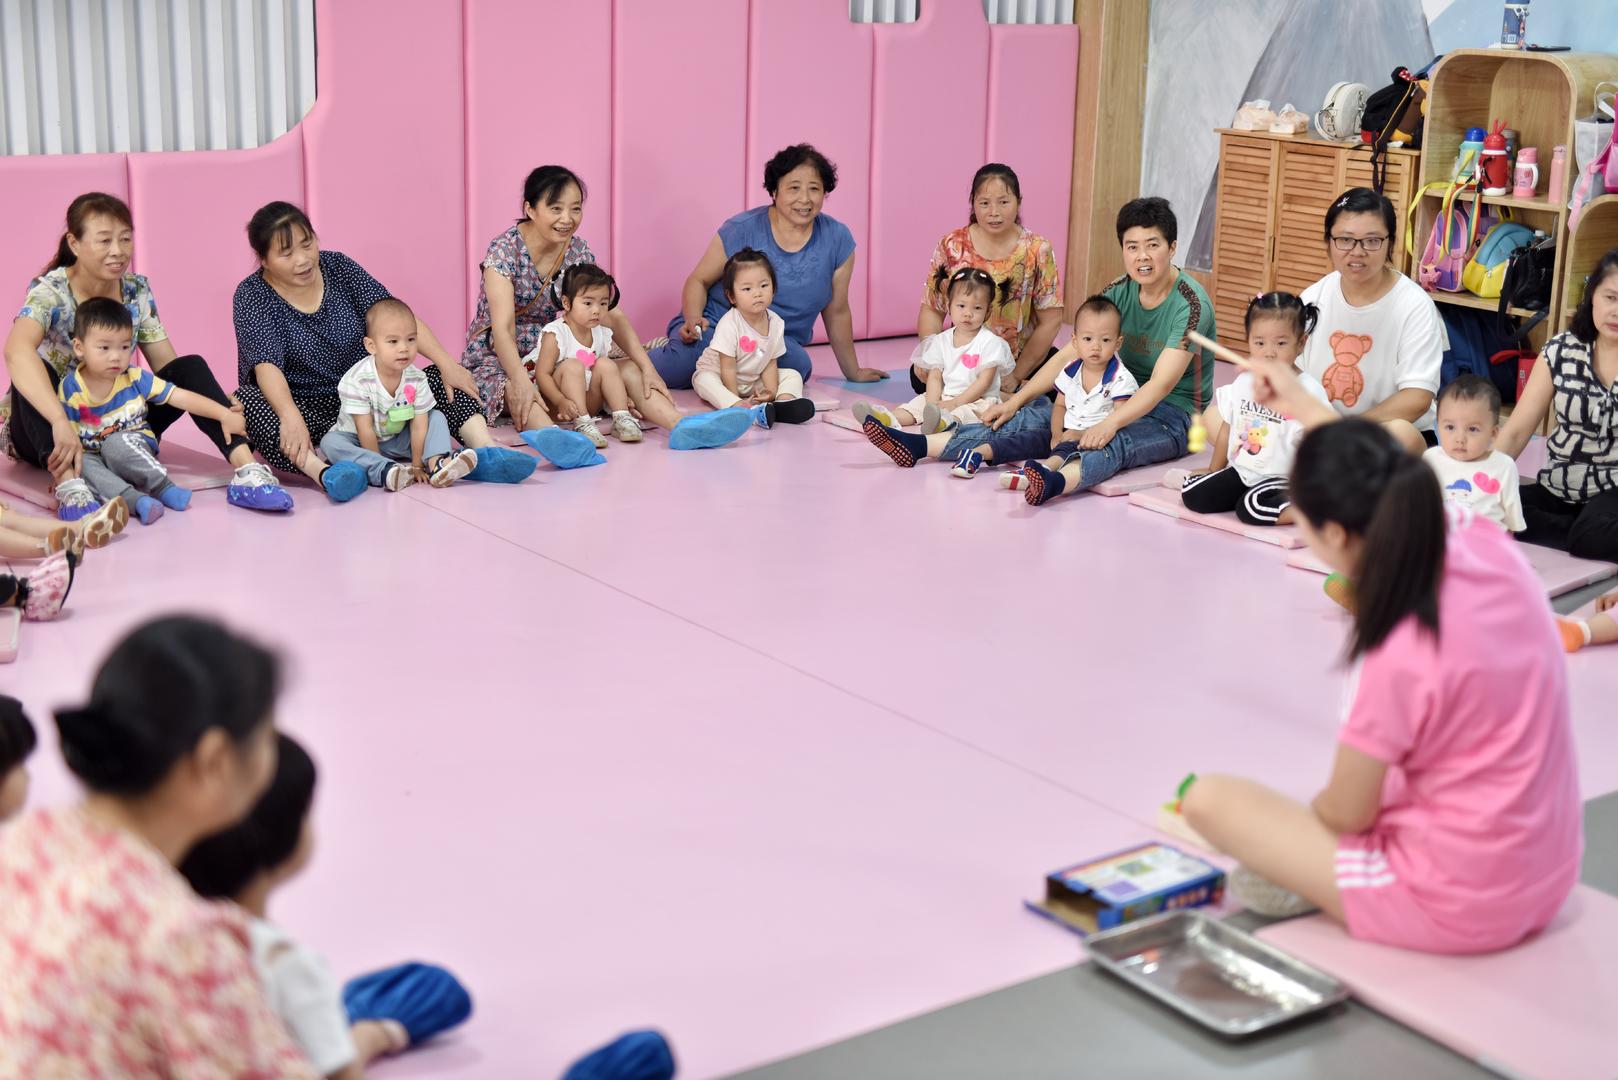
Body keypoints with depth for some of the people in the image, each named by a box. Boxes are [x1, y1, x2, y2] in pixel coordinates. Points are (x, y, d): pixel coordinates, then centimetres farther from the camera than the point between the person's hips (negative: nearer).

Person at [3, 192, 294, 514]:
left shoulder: (136, 291, -3)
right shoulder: (50, 292, -20)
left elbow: (169, 365, -4)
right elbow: (17, 351, -41)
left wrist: (219, 405, -25)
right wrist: (61, 423, -56)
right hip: (42, 431, -4)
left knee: (191, 367, -15)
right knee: (35, 374, -35)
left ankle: (245, 468, -35)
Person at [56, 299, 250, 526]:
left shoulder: (135, 379, -7)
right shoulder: (69, 389, -10)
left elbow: (181, 397, -8)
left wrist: (225, 415, -14)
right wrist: (63, 474, -24)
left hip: (133, 452, 0)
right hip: (92, 456, 1)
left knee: (115, 444, -34)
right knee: (83, 464, -33)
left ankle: (163, 487, -25)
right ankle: (135, 499, -45)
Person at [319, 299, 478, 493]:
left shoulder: (417, 379, -15)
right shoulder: (357, 380, -26)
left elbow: (419, 425, -14)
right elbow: (365, 430, -23)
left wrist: (416, 465, -16)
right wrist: (379, 462, -22)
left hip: (397, 440, 3)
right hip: (361, 442, -3)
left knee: (437, 417, -9)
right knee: (329, 442, -32)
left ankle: (436, 464, -36)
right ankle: (386, 472, -50)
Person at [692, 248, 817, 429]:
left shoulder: (776, 323, -10)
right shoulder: (729, 324, -26)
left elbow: (770, 362, -5)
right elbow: (728, 368, -24)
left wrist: (771, 391, -21)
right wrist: (735, 400, -27)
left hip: (754, 380, 5)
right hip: (719, 376, -5)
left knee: (793, 376, -6)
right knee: (704, 380, -35)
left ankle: (784, 401, -40)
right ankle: (747, 411, -57)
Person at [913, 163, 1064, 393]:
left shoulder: (1037, 251, -5)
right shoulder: (951, 247, -2)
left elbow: (1050, 322, -7)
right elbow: (932, 310, 1)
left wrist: (1016, 376, -14)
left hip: (1023, 359, 0)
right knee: (920, 375, -28)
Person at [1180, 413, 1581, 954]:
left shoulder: (1399, 656, -30)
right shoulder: (1485, 540, -11)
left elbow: (1347, 813, -13)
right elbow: (1386, 486, 15)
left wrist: (1315, 807, 9)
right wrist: (1306, 408, 22)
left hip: (1456, 907, -7)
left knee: (1207, 798, -3)